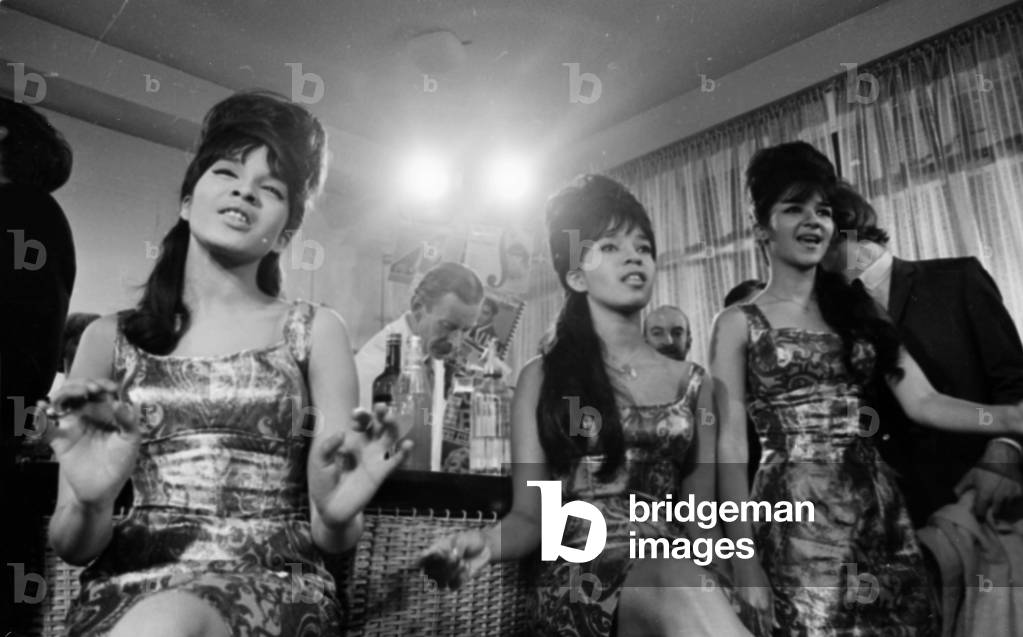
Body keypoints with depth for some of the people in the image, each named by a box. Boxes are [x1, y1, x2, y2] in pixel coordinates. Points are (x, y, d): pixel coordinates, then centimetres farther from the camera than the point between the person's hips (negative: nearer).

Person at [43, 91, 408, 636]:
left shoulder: (315, 331, 2)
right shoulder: (110, 339, 8)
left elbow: (332, 539, 0)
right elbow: (71, 545, 6)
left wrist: (338, 512, -22)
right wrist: (90, 504, -16)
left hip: (273, 581, -1)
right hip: (131, 588, 2)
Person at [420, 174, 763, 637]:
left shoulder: (691, 382, 11)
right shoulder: (542, 377, 4)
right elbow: (530, 516, 3)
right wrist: (484, 543, -19)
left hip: (680, 572, 4)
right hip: (581, 586, -3)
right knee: (679, 581, -35)